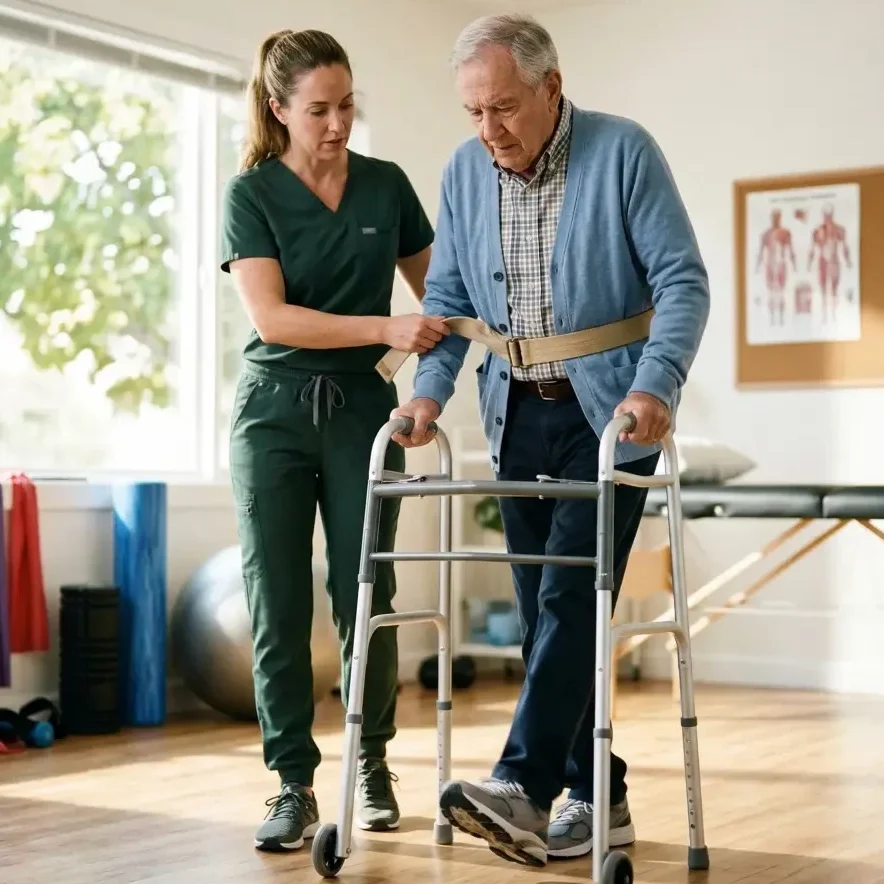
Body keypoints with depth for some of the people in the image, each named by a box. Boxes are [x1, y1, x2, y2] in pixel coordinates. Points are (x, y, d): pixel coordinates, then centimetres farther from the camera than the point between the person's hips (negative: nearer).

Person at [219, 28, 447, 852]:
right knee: (277, 601, -3)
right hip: (275, 408, -1)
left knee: (365, 595, 1)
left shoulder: (388, 186, 5)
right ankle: (295, 785, 6)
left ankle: (372, 761, 22)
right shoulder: (250, 194, -3)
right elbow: (271, 317, -14)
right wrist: (385, 328, -24)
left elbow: (434, 287, 16)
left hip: (363, 407, 2)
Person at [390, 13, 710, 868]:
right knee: (545, 610, 7)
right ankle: (596, 797, 16)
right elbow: (447, 298, 9)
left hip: (609, 412, -5)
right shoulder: (464, 171, 4)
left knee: (570, 597, -15)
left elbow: (682, 281, -12)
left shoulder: (623, 151, -10)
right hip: (518, 415, 6)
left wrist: (656, 385, -26)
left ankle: (524, 789, -18)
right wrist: (429, 391, -6)